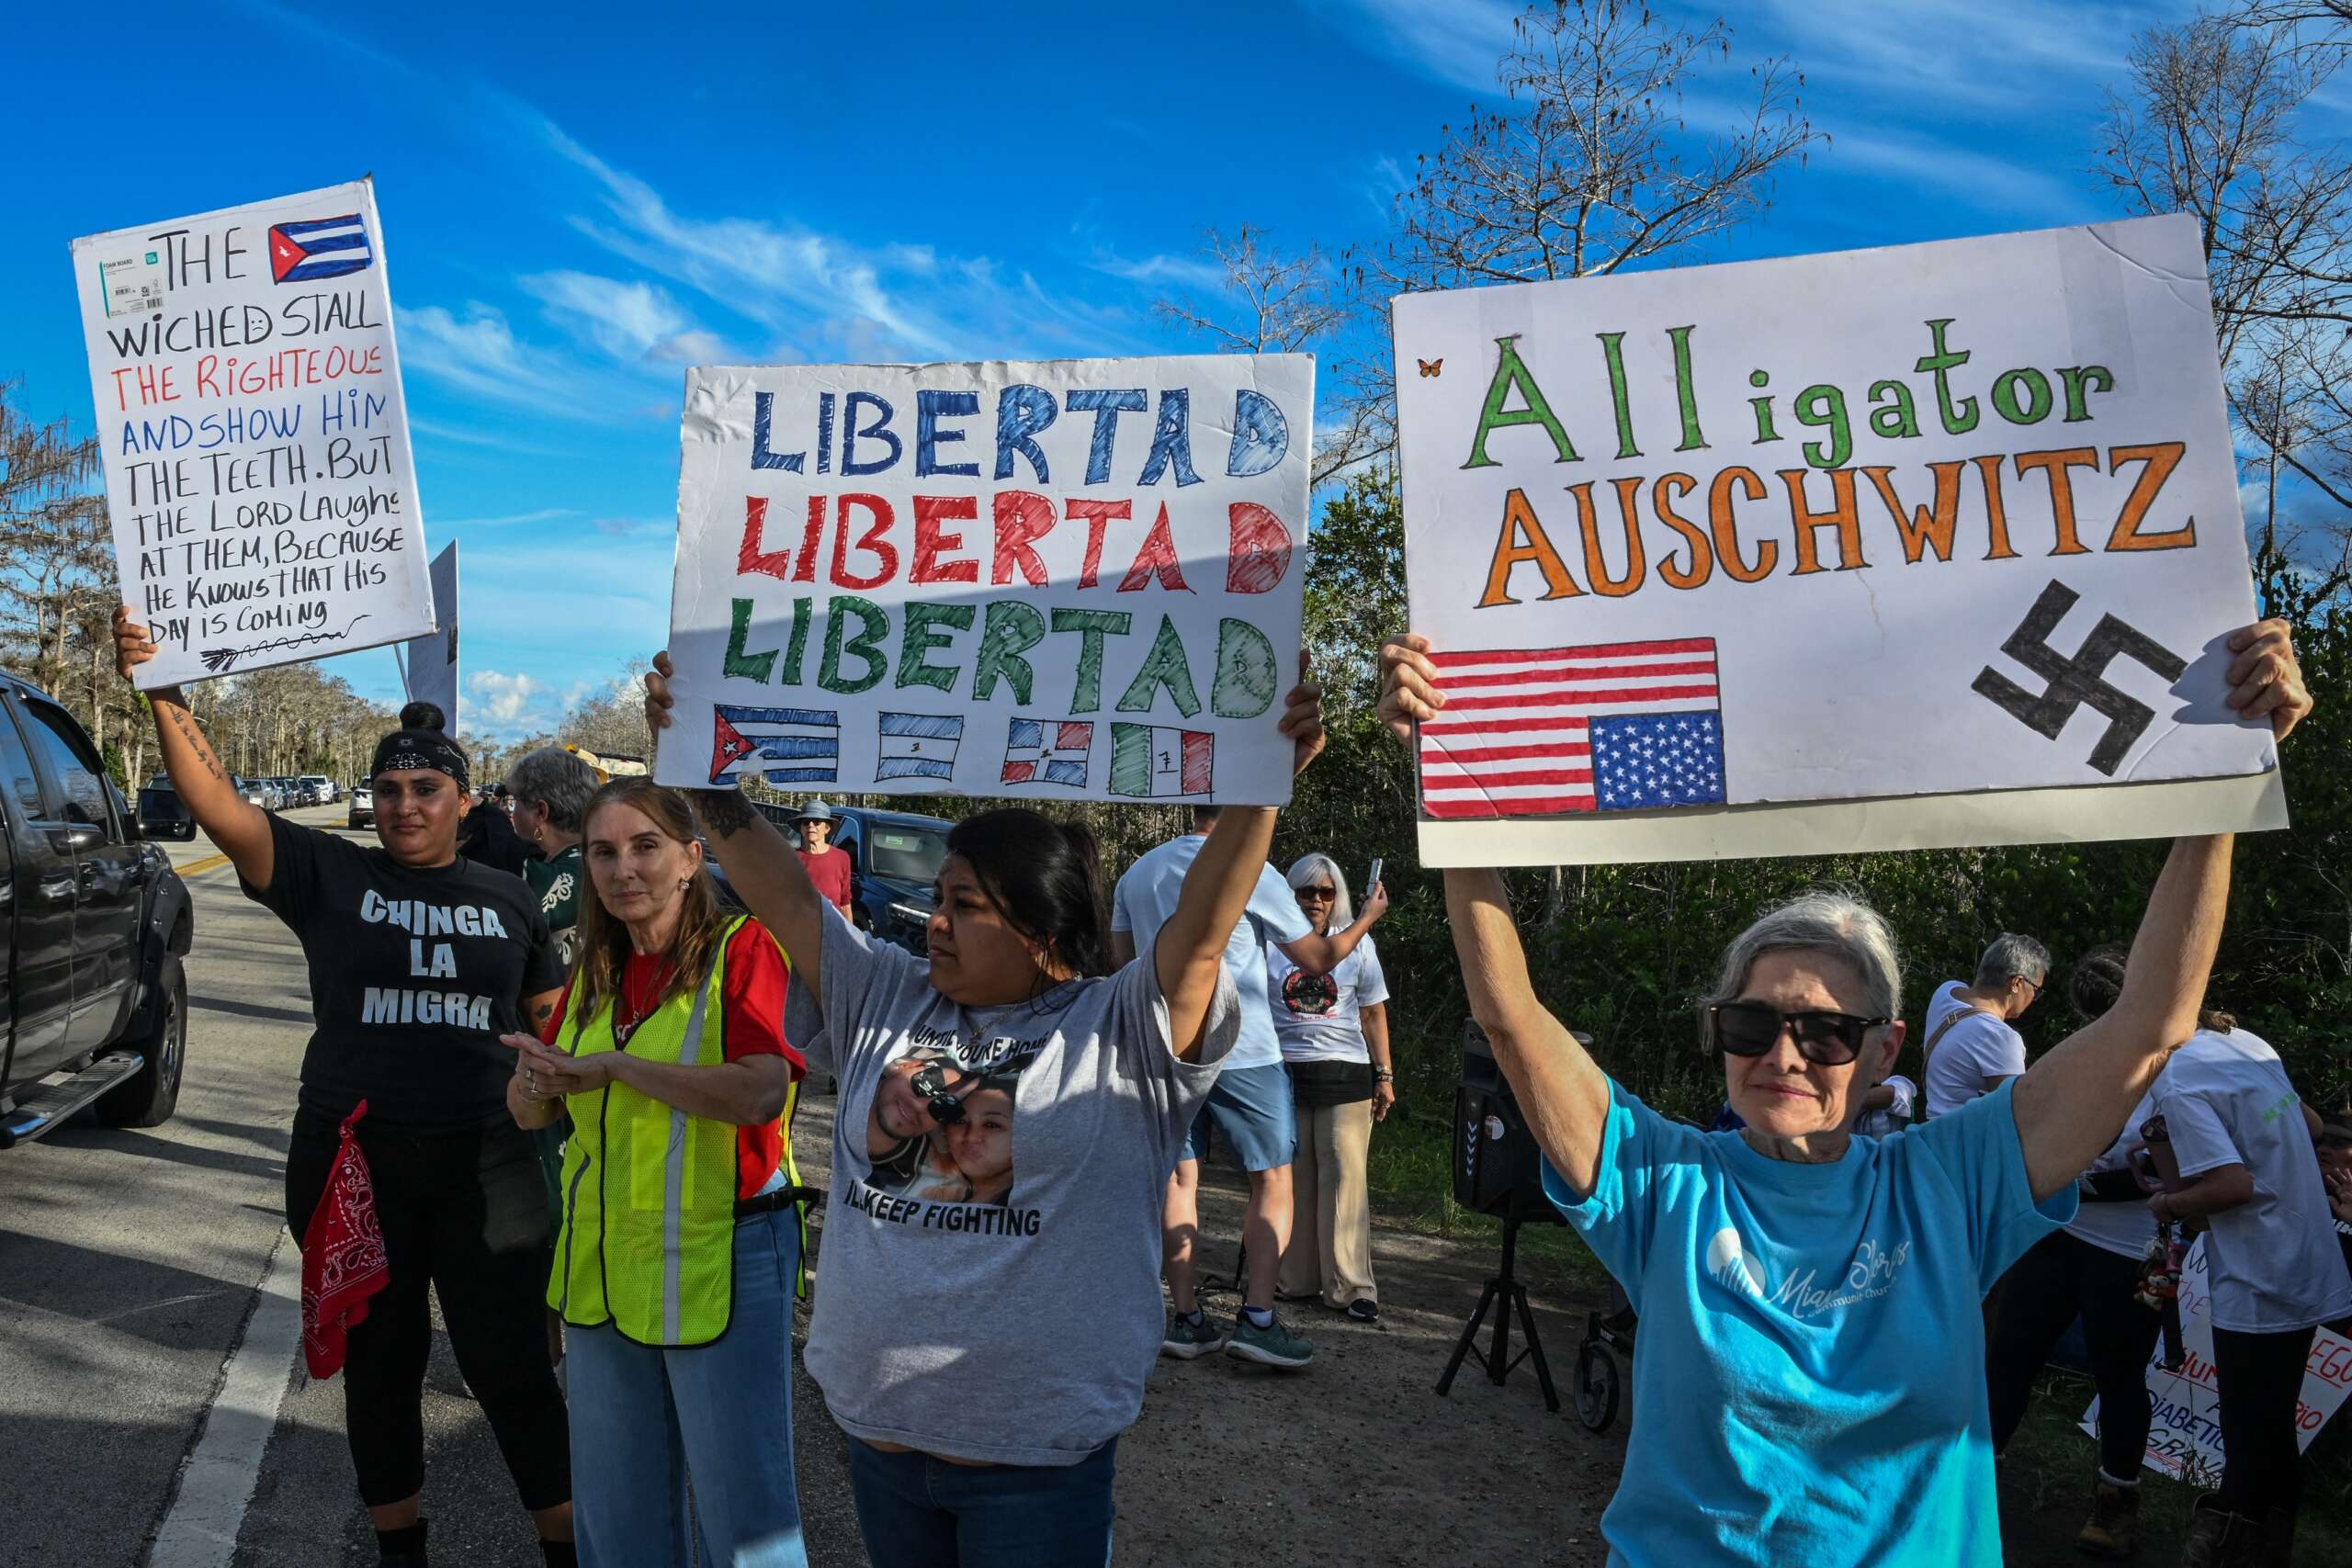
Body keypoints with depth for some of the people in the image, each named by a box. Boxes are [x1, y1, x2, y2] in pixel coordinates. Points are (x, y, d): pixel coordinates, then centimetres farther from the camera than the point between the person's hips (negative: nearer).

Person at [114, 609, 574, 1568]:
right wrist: (164, 696, -23)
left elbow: (553, 1018, 16)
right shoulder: (328, 876, 0)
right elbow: (218, 808, -12)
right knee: (380, 1364, 15)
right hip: (352, 1160, 0)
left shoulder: (508, 900, 6)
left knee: (510, 1366, 4)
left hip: (483, 1164, 0)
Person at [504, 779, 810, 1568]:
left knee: (739, 1503, 3)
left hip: (720, 1261, -6)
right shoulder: (594, 972, 9)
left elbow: (760, 1093, -25)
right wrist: (538, 1079, -12)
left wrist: (614, 1067, -23)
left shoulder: (745, 949, -12)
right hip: (603, 1262, 7)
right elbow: (528, 1113, 11)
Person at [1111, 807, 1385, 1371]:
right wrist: (1368, 918, 13)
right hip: (1243, 1050, -5)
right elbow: (1318, 958, -3)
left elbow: (1121, 956, 17)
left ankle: (1186, 1318, 10)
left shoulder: (1138, 871, 8)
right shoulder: (1252, 872, -9)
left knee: (1178, 1177, 9)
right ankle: (1257, 1317, -2)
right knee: (1273, 1179, 4)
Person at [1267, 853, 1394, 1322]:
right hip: (1283, 1072, 1)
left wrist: (1384, 1075, 7)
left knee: (1344, 1177, -5)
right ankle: (1294, 1280, 15)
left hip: (1344, 1072, 0)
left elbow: (1374, 1013, 12)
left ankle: (1351, 1288, 1)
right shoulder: (1270, 943, 5)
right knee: (1290, 1177, 4)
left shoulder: (1358, 942, 9)